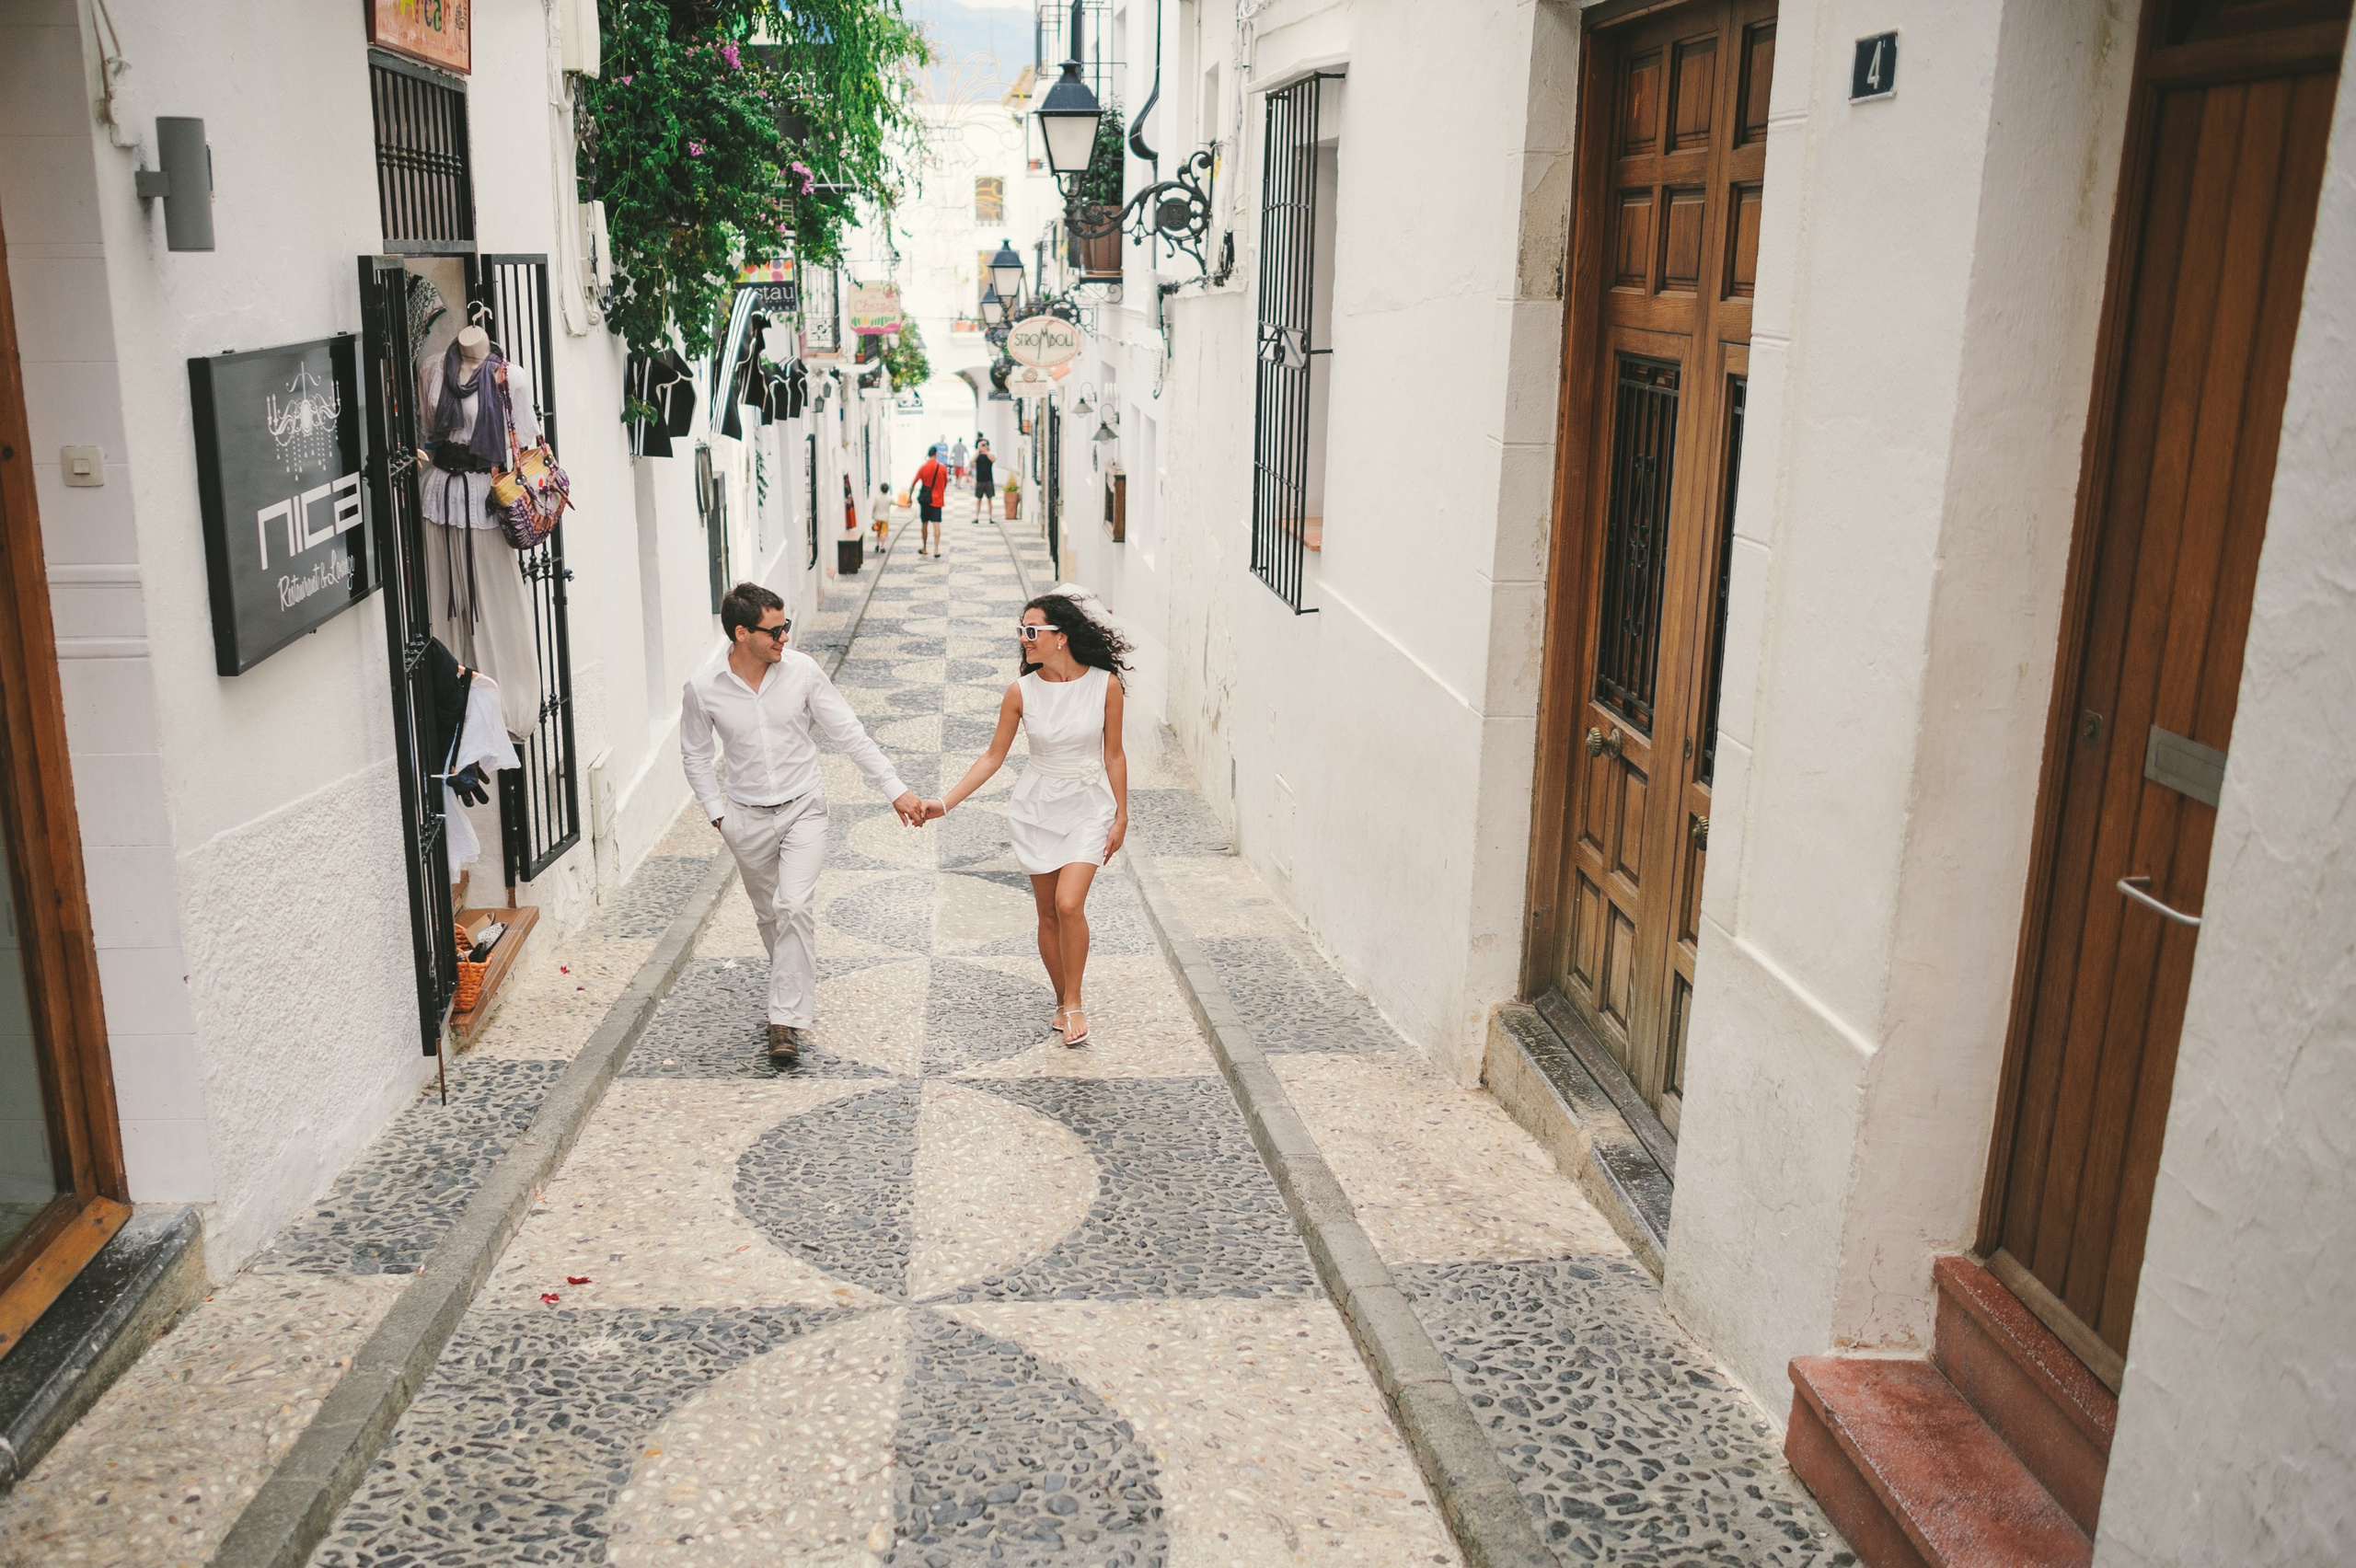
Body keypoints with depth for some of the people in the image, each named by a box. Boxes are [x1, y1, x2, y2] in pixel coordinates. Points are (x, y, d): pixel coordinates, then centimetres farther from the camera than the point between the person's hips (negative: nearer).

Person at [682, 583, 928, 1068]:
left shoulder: (802, 671, -11)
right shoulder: (702, 689, -11)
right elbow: (695, 756, 5)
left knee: (795, 907, -16)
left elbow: (849, 734, -6)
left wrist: (896, 791, -8)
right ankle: (795, 996, 35)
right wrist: (718, 813, -2)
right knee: (770, 915, 13)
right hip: (748, 818, 1)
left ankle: (788, 1020, -12)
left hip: (803, 808, -1)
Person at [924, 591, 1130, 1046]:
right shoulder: (1021, 691, -6)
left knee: (1069, 905, -18)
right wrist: (945, 803, -5)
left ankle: (1074, 1001, 2)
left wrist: (1121, 815, 2)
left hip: (1089, 806, -2)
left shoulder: (1104, 683, -10)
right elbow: (993, 757, 1)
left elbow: (1113, 754, 0)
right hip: (1038, 806, 2)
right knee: (1048, 913, 6)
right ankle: (1064, 1002, 25)